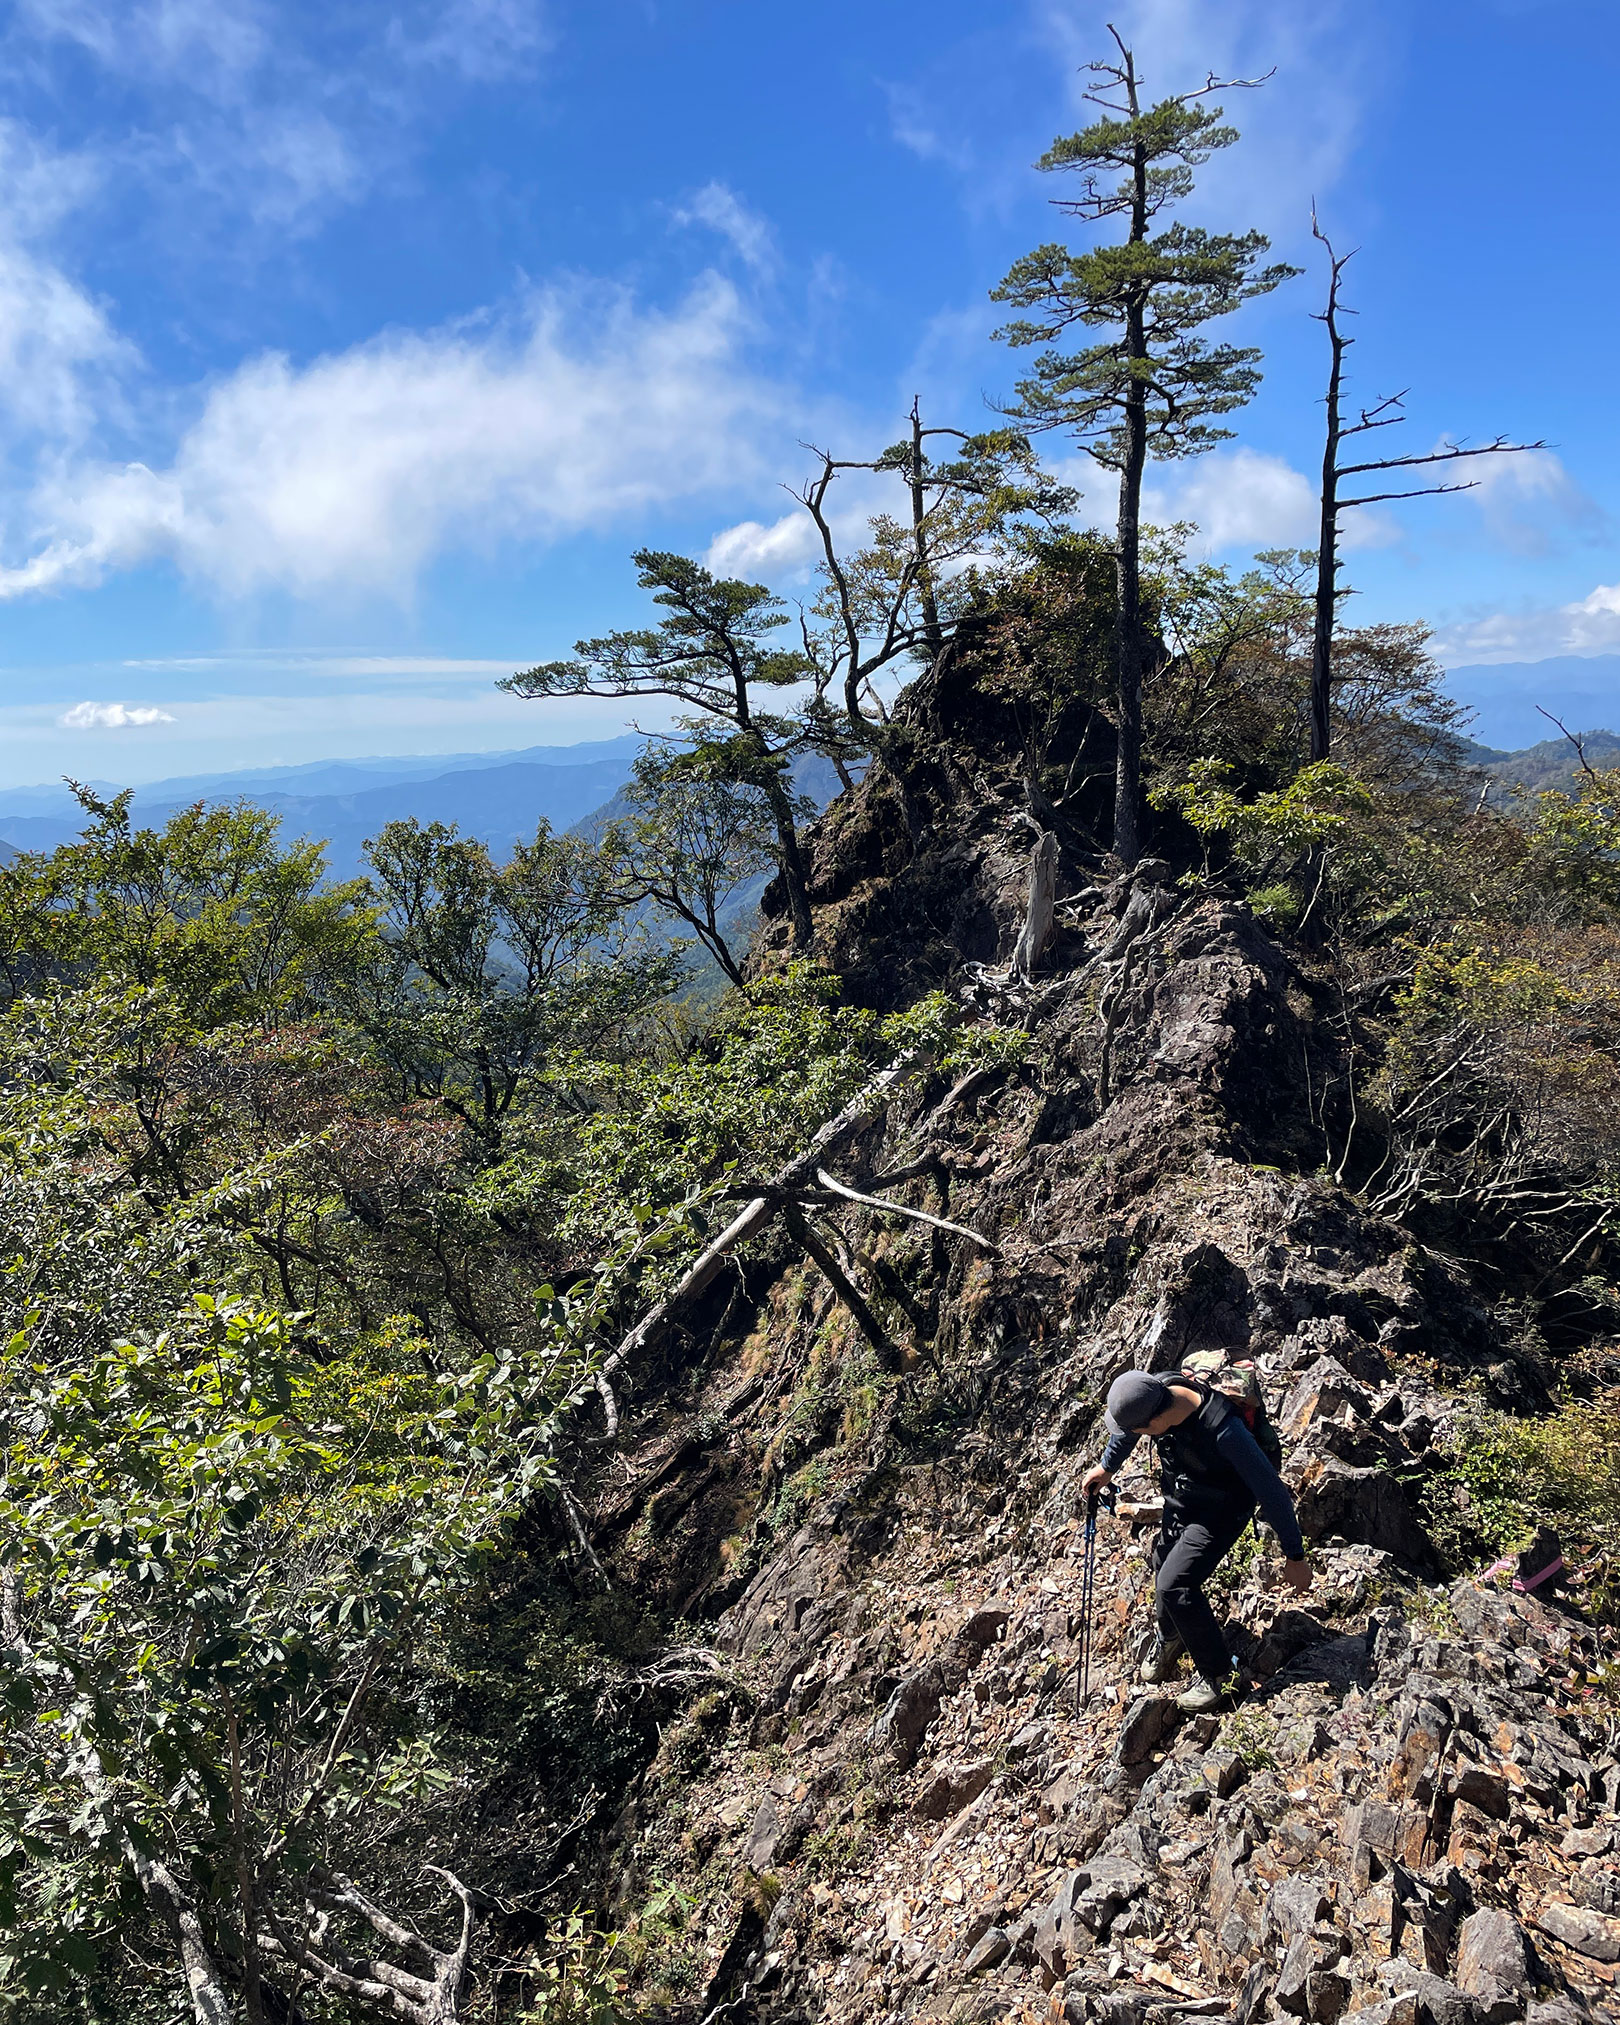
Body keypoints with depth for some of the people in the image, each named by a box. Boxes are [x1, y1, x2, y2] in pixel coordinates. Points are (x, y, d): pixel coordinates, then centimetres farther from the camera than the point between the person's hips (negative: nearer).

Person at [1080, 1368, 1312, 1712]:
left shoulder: (1222, 1430, -43)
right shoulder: (1154, 1391, -24)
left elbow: (1272, 1492, -31)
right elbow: (1126, 1430, 2)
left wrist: (1295, 1557, -22)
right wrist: (1107, 1466, 16)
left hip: (1221, 1512, -6)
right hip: (1179, 1501, 6)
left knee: (1174, 1586, -13)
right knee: (1164, 1572, 20)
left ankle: (1218, 1674, 10)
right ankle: (1168, 1639, 51)